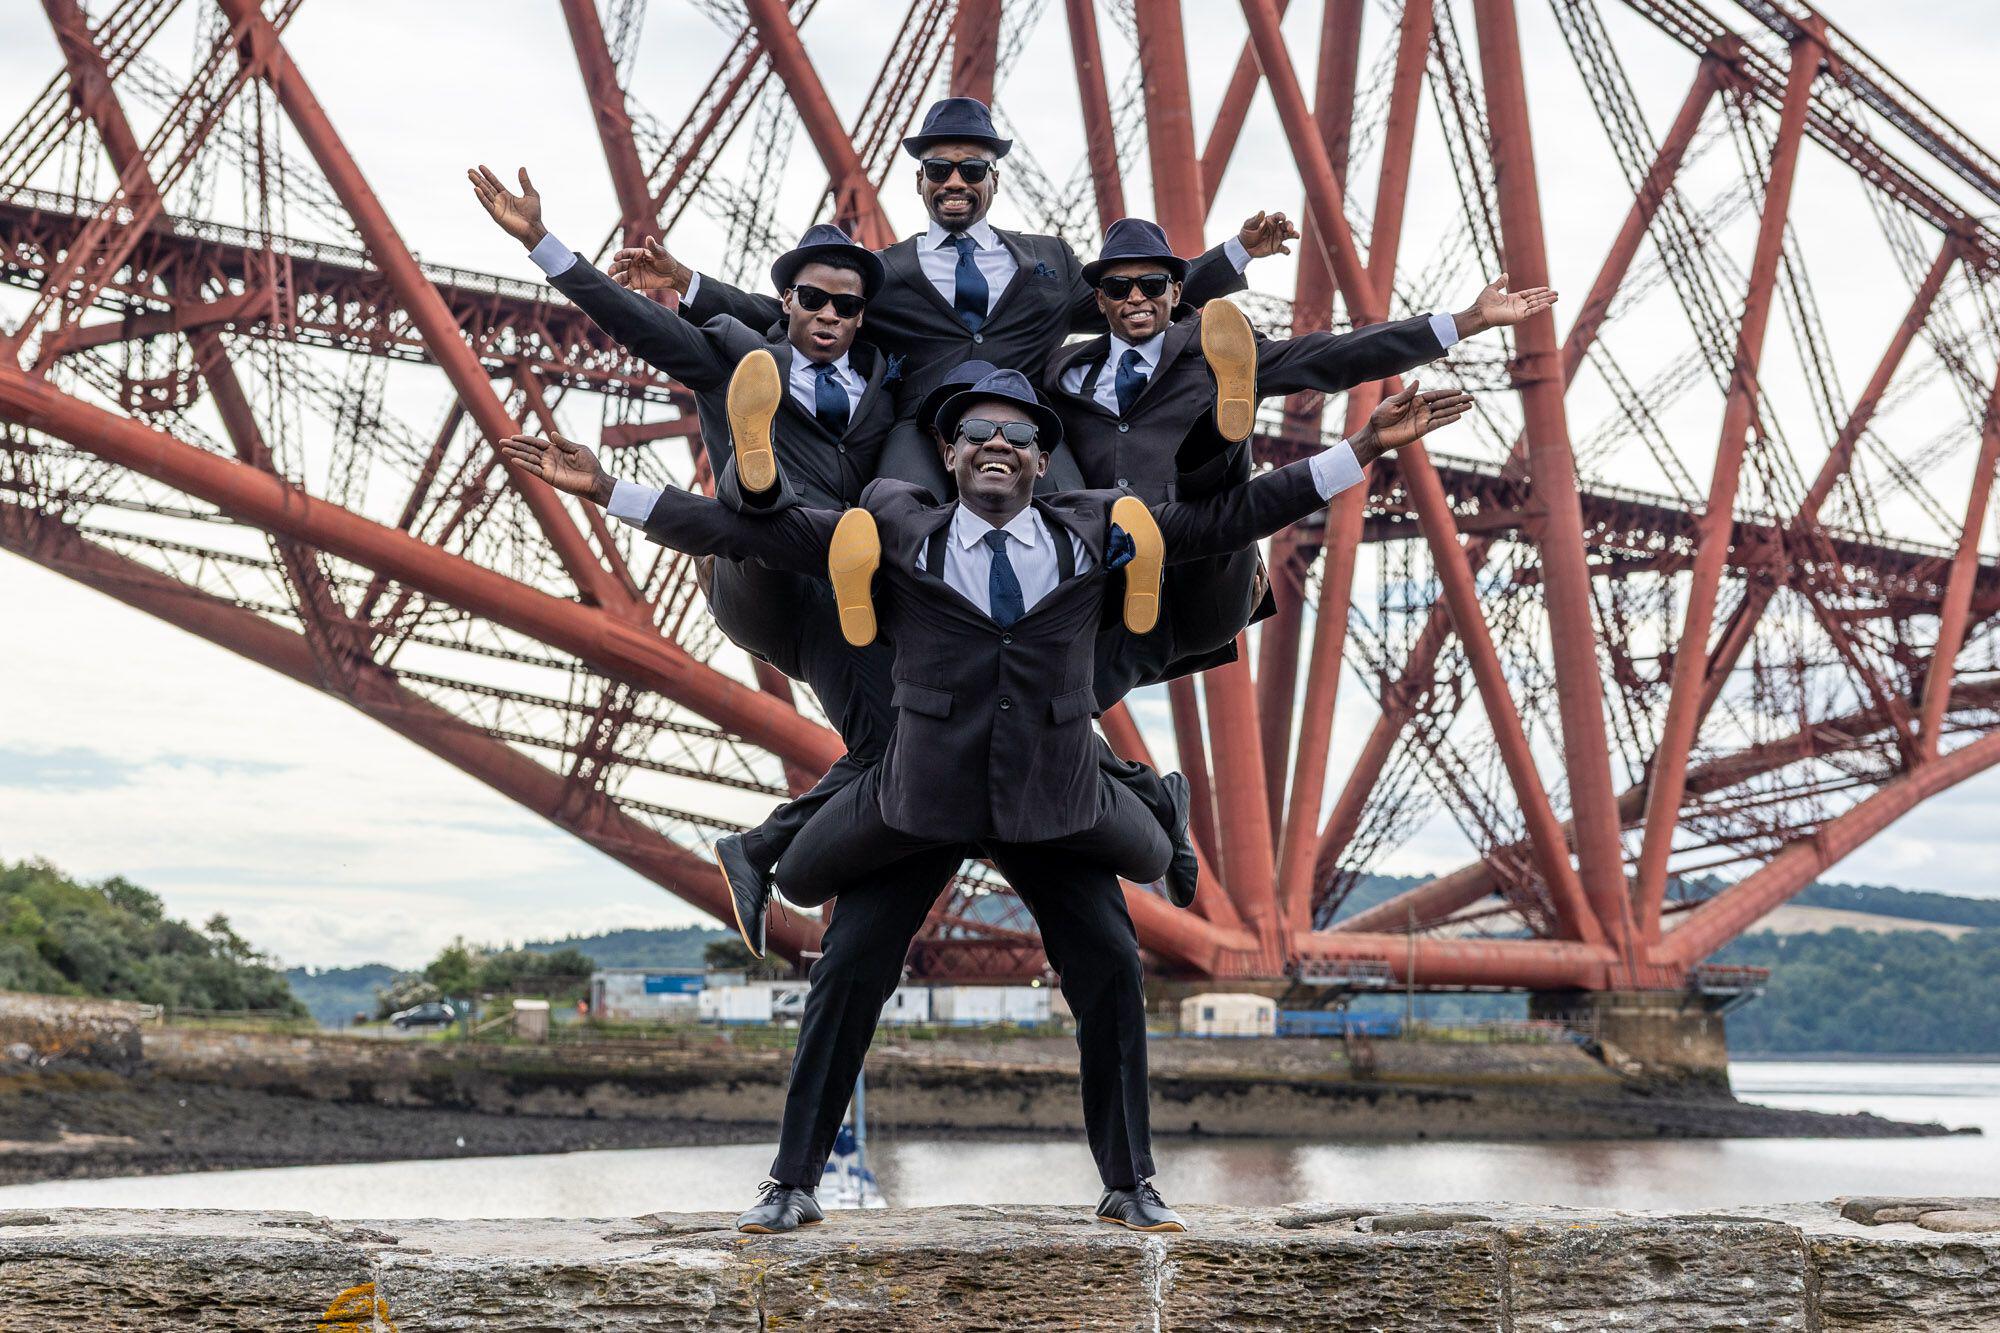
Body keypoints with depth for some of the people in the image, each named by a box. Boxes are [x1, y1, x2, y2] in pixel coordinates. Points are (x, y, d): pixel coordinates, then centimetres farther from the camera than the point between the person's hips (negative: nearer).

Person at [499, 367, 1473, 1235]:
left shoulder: (1099, 535, 2)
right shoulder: (891, 538, -2)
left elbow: (1232, 515, 4)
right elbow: (750, 531, -1)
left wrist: (1362, 450, 0)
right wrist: (608, 491, -5)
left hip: (1052, 807, 1)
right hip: (917, 801, -1)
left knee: (1110, 972, 0)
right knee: (848, 976, -1)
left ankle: (1129, 1184, 16)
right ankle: (793, 1186, 11)